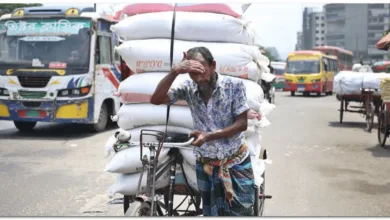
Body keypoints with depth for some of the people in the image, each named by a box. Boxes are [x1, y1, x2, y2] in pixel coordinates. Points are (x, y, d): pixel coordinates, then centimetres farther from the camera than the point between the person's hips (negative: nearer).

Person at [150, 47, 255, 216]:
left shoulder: (234, 85, -14)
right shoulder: (189, 88, -7)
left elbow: (242, 123, -14)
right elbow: (156, 99, -17)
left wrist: (208, 136, -26)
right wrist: (175, 72, -30)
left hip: (236, 164, -2)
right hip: (206, 166, 2)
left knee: (243, 213, 8)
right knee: (212, 214, 12)